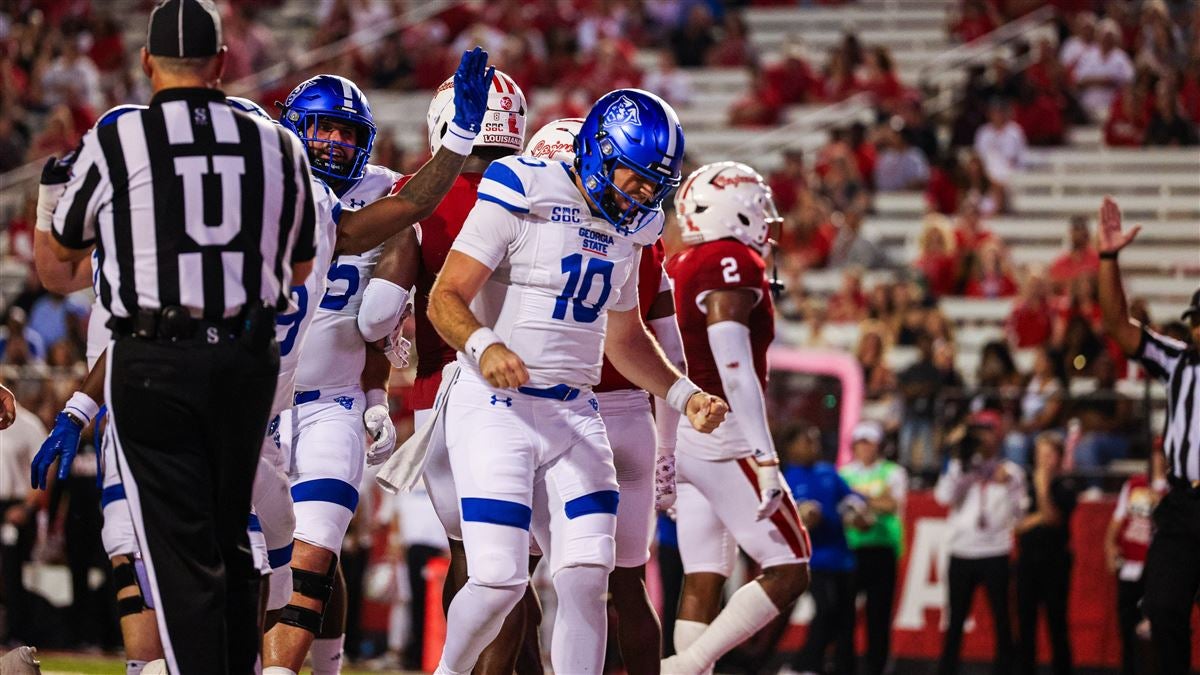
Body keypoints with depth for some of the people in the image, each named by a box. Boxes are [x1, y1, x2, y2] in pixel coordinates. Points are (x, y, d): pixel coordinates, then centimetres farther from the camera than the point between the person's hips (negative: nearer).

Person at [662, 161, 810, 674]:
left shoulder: (679, 268, 14)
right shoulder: (731, 265, -12)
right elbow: (735, 373, -21)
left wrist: (663, 462, 25)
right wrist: (766, 461, -23)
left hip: (683, 439, 9)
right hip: (722, 440, -9)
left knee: (704, 581, 7)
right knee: (788, 571, -5)